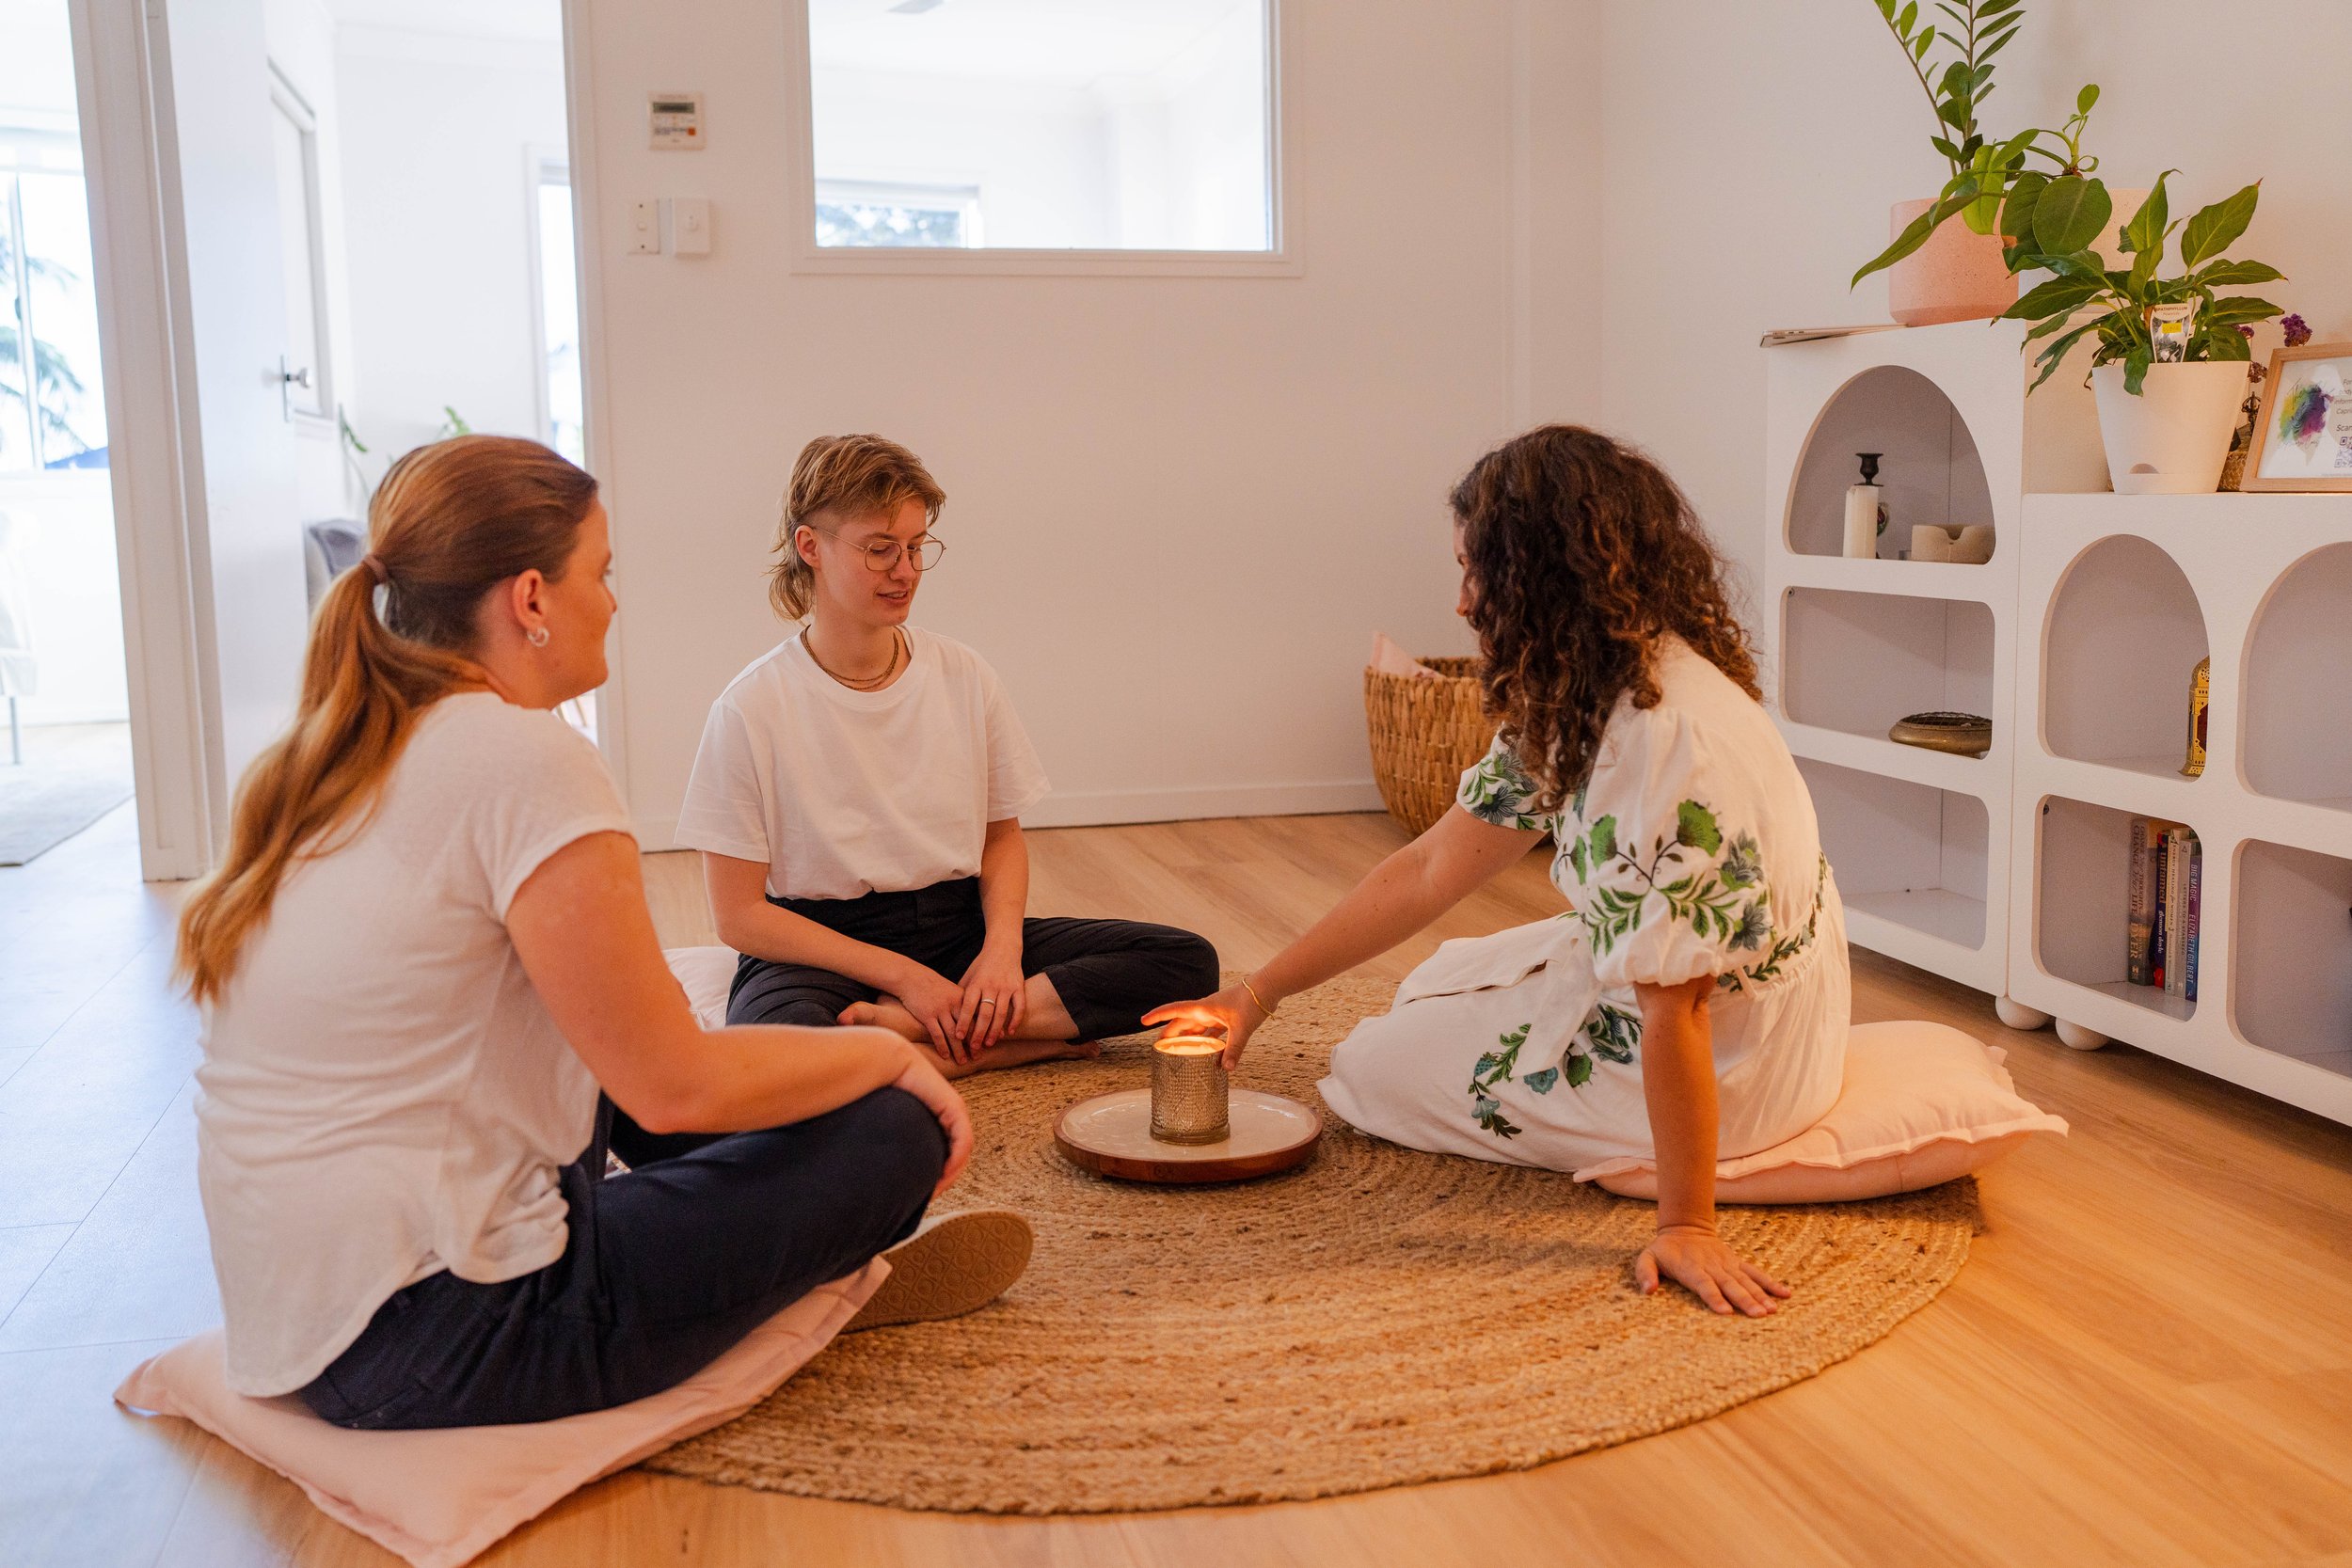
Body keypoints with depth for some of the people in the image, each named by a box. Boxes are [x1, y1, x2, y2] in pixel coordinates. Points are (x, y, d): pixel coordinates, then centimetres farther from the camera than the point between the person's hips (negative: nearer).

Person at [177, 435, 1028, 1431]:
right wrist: (889, 1051, -2)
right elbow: (676, 1087, -18)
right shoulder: (524, 759, -19)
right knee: (893, 1129, -5)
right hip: (434, 1349, -9)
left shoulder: (334, 760, 8)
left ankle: (807, 1269, 21)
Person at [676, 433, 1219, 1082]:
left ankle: (903, 1027, -18)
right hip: (820, 949, -4)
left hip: (958, 928, 5)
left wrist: (1002, 945, -8)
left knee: (1186, 960, -13)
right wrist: (900, 972, -15)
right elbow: (738, 914, -8)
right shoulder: (752, 710, -9)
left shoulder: (965, 678, 3)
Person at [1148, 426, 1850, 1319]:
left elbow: (1672, 1013, -31)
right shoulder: (1578, 703, -3)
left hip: (1730, 1064, -8)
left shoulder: (1666, 741, -33)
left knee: (1377, 1067, 6)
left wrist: (1685, 1226, -25)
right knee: (1434, 990, 26)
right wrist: (1257, 995, 2)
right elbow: (1431, 870, 1)